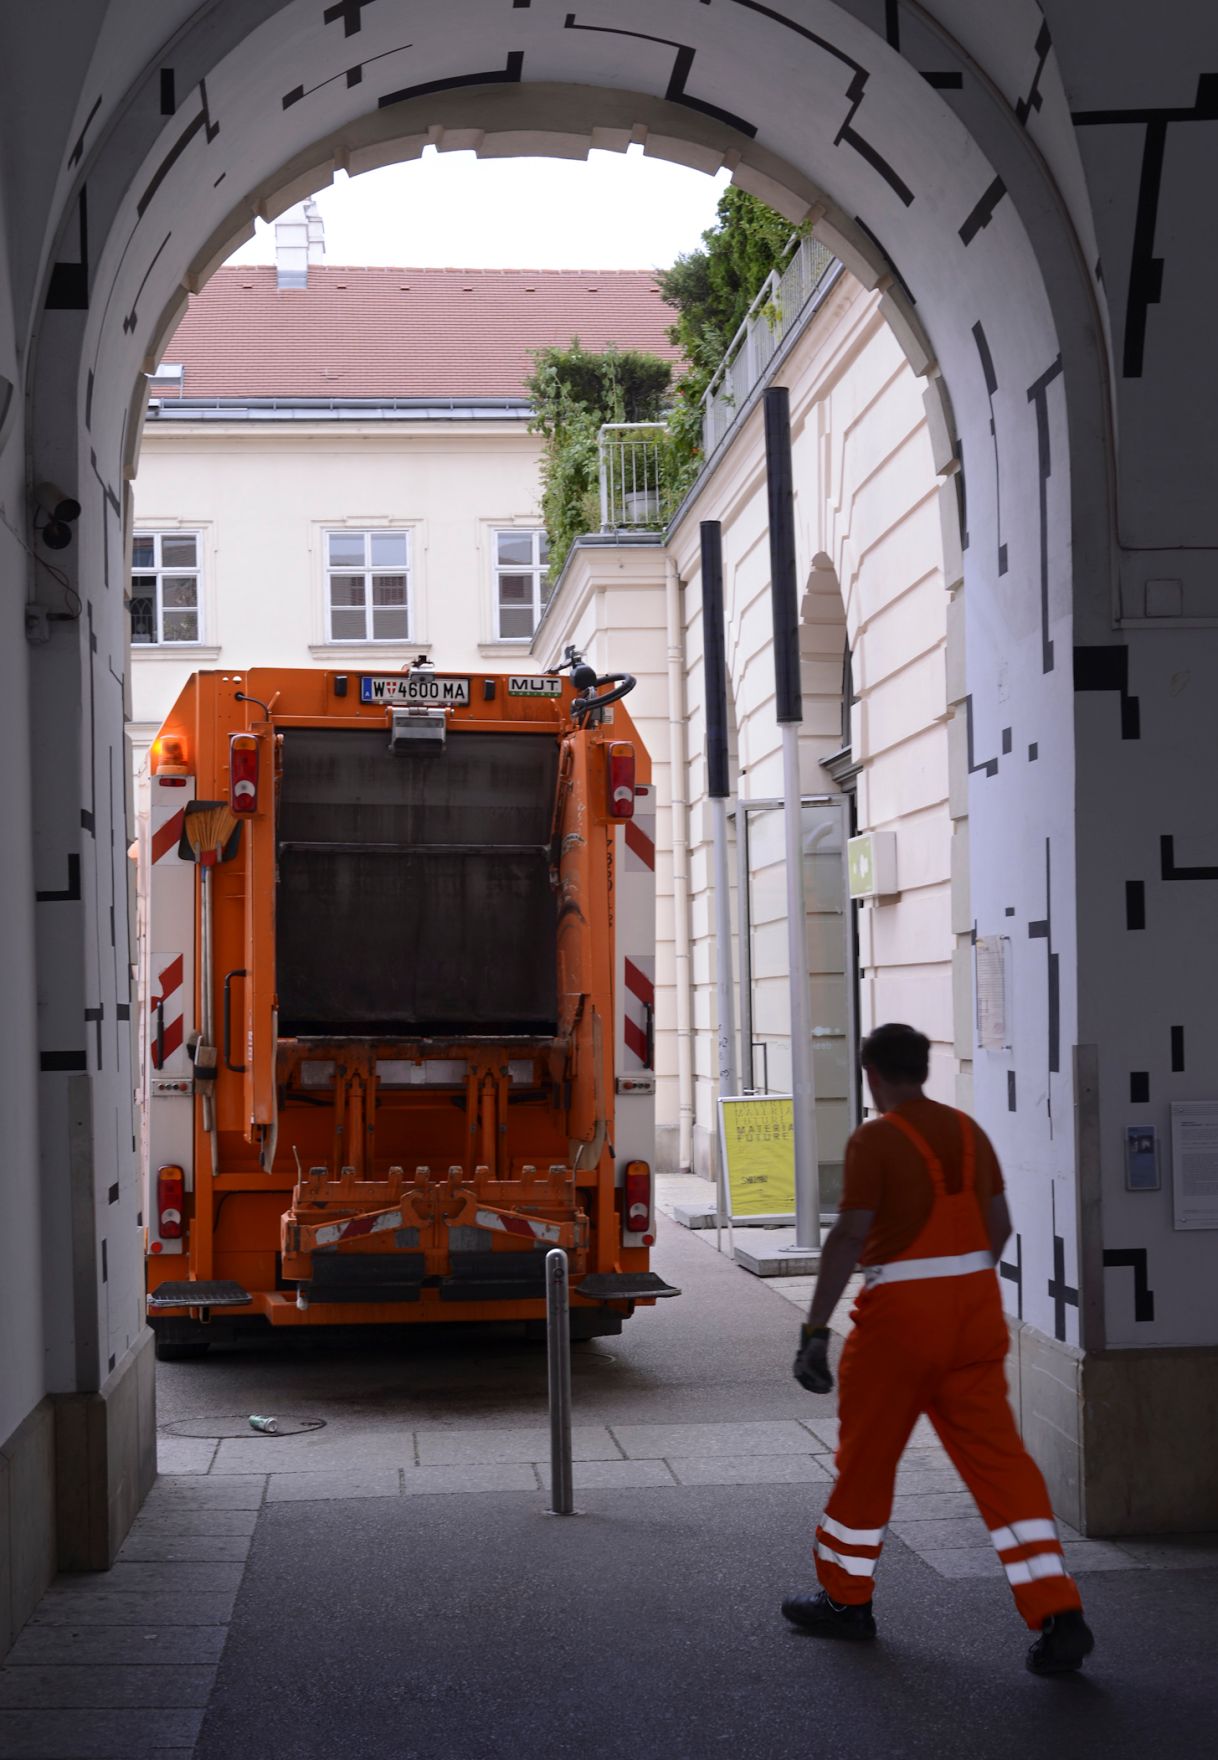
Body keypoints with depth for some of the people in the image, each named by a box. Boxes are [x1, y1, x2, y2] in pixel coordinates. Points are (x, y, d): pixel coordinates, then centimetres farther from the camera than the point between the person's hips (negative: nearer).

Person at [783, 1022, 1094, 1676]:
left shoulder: (875, 1138, -11)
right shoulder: (967, 1131, 9)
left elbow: (850, 1236, -17)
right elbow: (999, 1225, 13)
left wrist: (814, 1330, -16)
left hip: (902, 1312, -6)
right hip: (974, 1308, 6)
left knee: (866, 1456, 12)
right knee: (997, 1458, 3)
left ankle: (846, 1598, 26)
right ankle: (1058, 1614, -6)